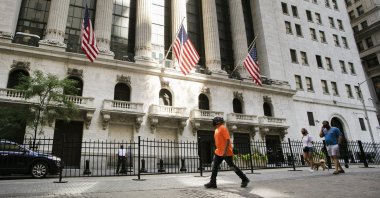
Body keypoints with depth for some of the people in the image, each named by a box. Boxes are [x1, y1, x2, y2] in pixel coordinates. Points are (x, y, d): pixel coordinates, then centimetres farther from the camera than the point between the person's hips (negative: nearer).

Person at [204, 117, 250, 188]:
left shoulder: (223, 128, -13)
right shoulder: (217, 129, 15)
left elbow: (228, 140, -20)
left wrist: (225, 150, -25)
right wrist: (217, 149, 23)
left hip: (226, 152, -9)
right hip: (219, 152, 9)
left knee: (232, 166, -1)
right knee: (215, 166, 4)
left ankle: (245, 179, 14)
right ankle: (212, 183, 8)